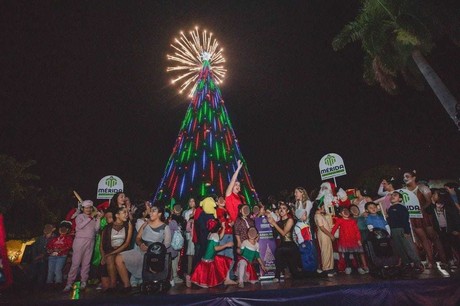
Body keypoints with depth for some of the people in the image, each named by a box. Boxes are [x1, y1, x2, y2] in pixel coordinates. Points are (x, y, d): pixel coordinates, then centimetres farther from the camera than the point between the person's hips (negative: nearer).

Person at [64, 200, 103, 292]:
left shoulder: (94, 218, 17)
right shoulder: (80, 216, 7)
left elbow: (96, 229, 7)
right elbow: (79, 226, -12)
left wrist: (98, 218, -1)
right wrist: (90, 217, -13)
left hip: (90, 242, 3)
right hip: (80, 240, -3)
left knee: (86, 263, 2)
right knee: (76, 262, -6)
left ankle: (83, 282, 7)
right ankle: (69, 283, 0)